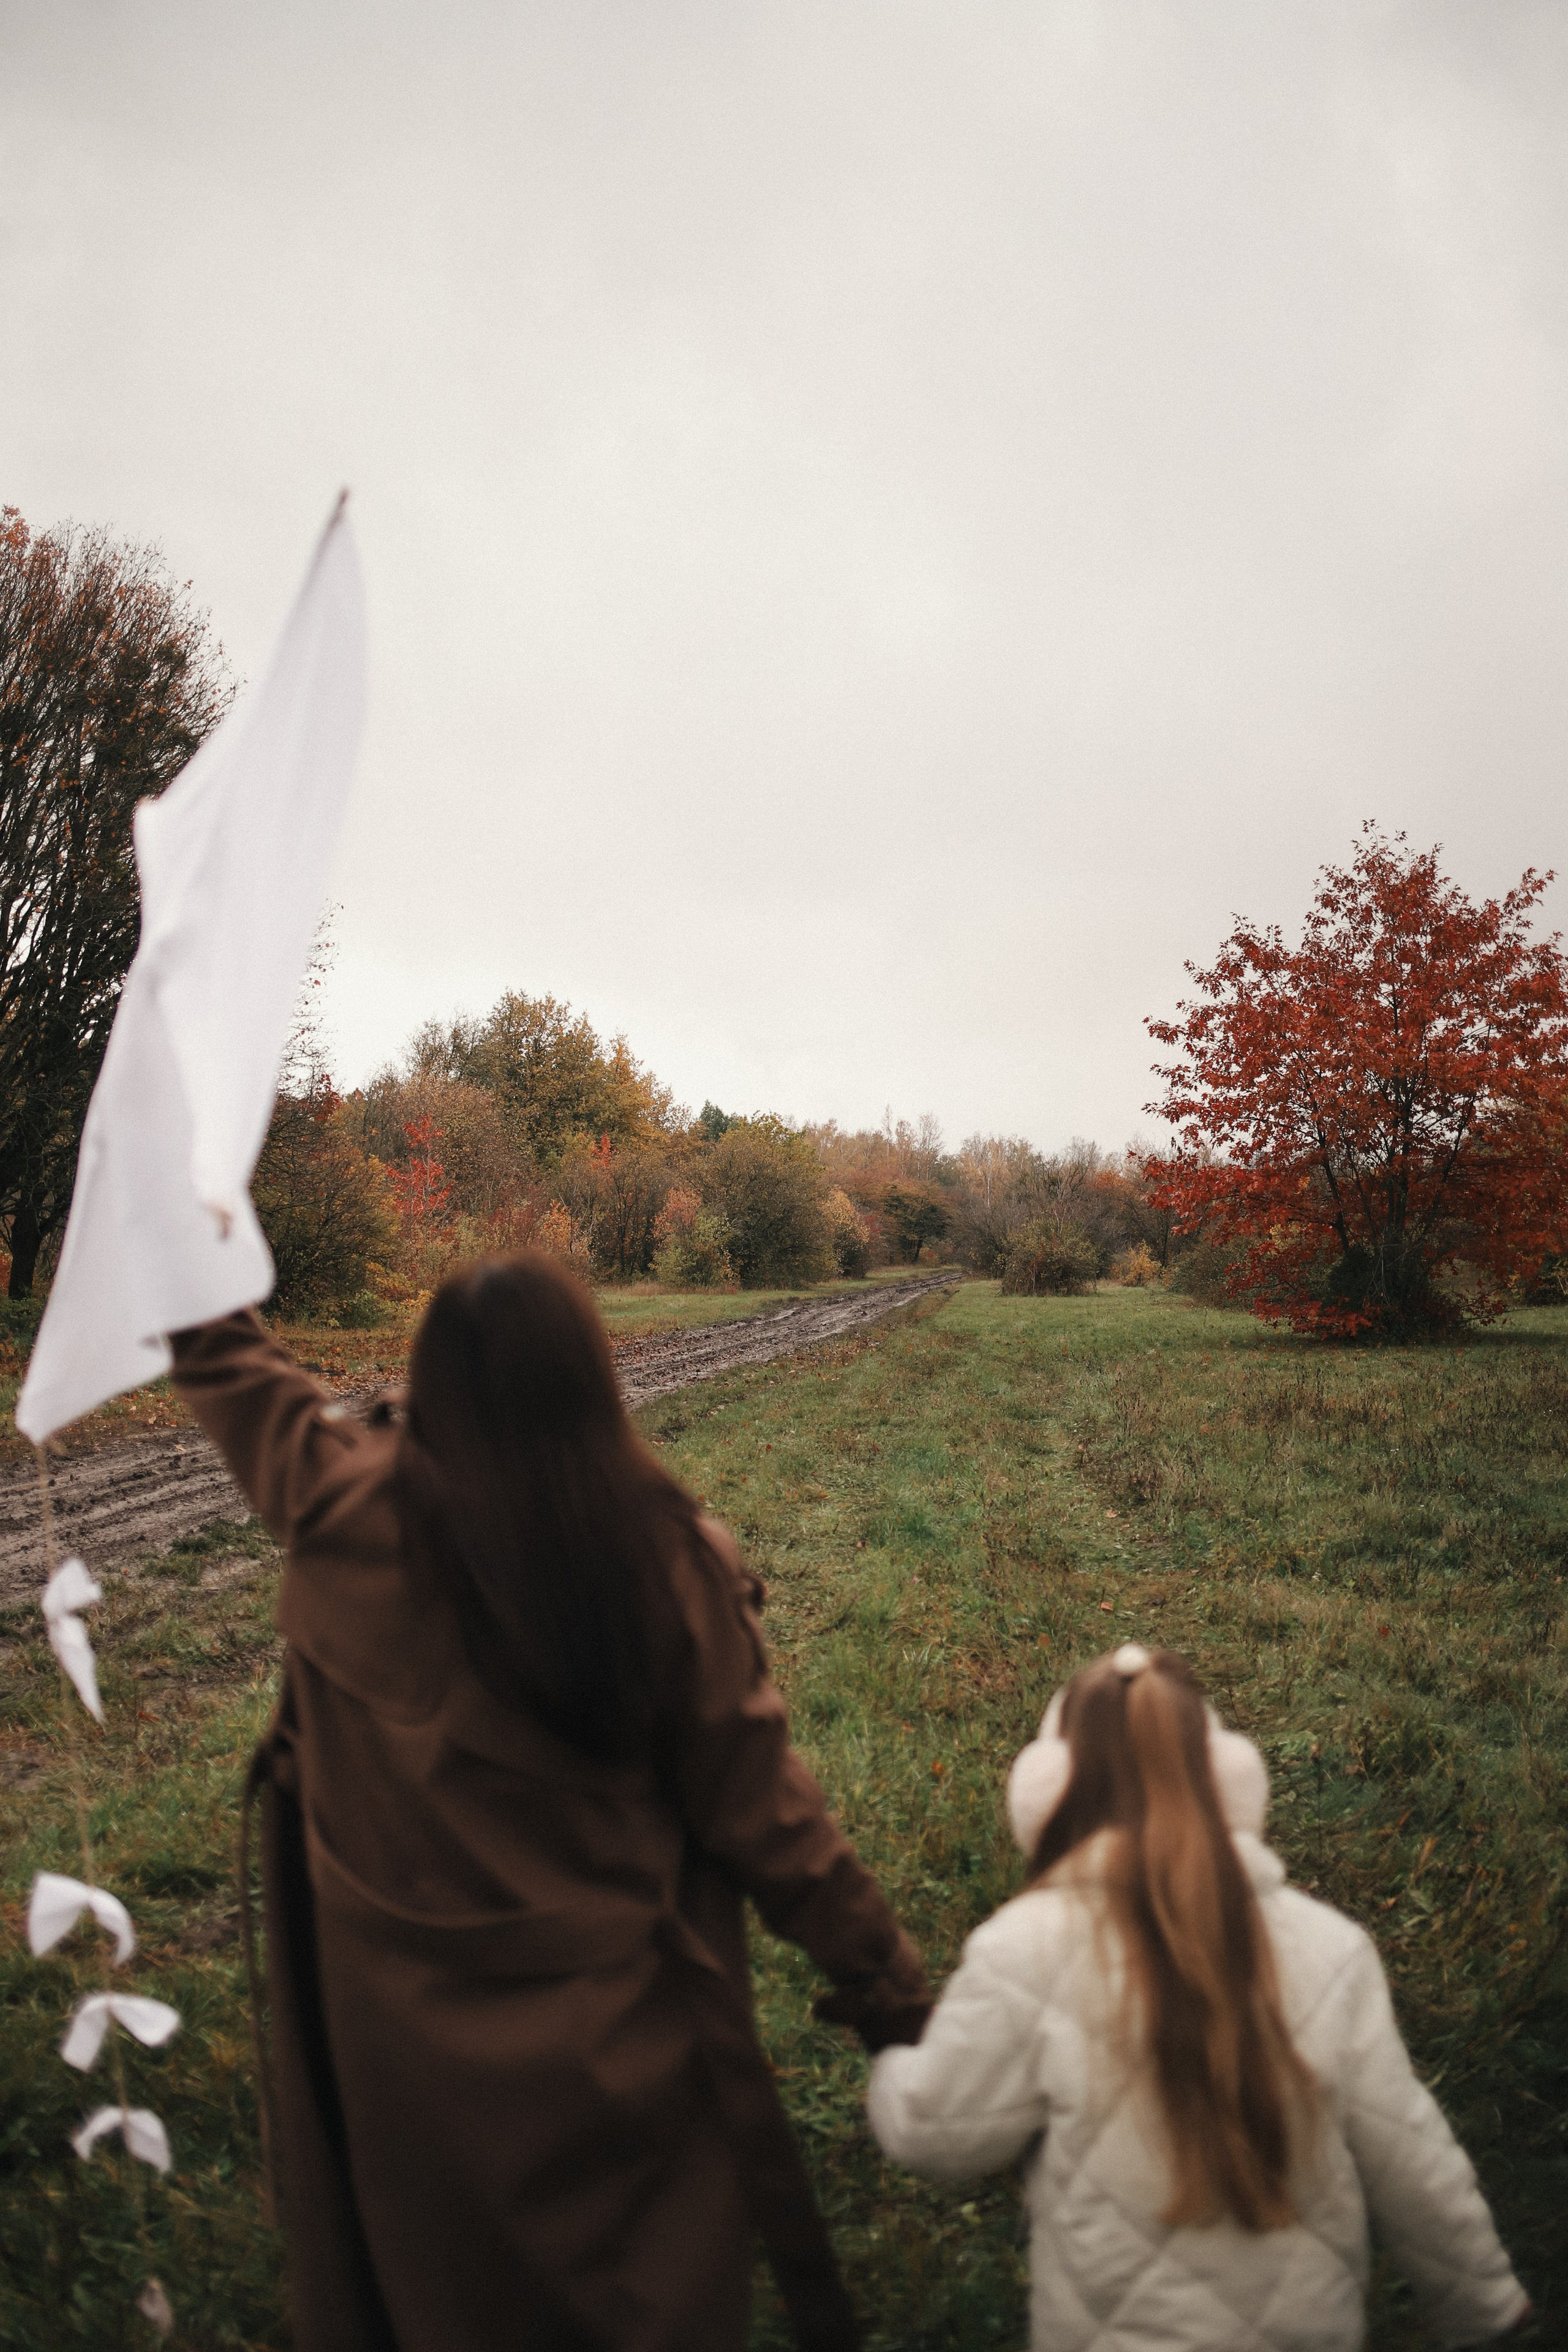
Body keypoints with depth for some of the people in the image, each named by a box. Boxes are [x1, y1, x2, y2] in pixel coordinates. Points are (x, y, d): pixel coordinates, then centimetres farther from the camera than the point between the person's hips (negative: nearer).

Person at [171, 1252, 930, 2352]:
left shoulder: (351, 1510, -19)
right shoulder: (671, 1559, -22)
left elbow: (232, 1371, 1)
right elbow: (760, 1804, -16)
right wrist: (893, 1986, -4)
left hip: (401, 2010, 2)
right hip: (608, 2022, -1)